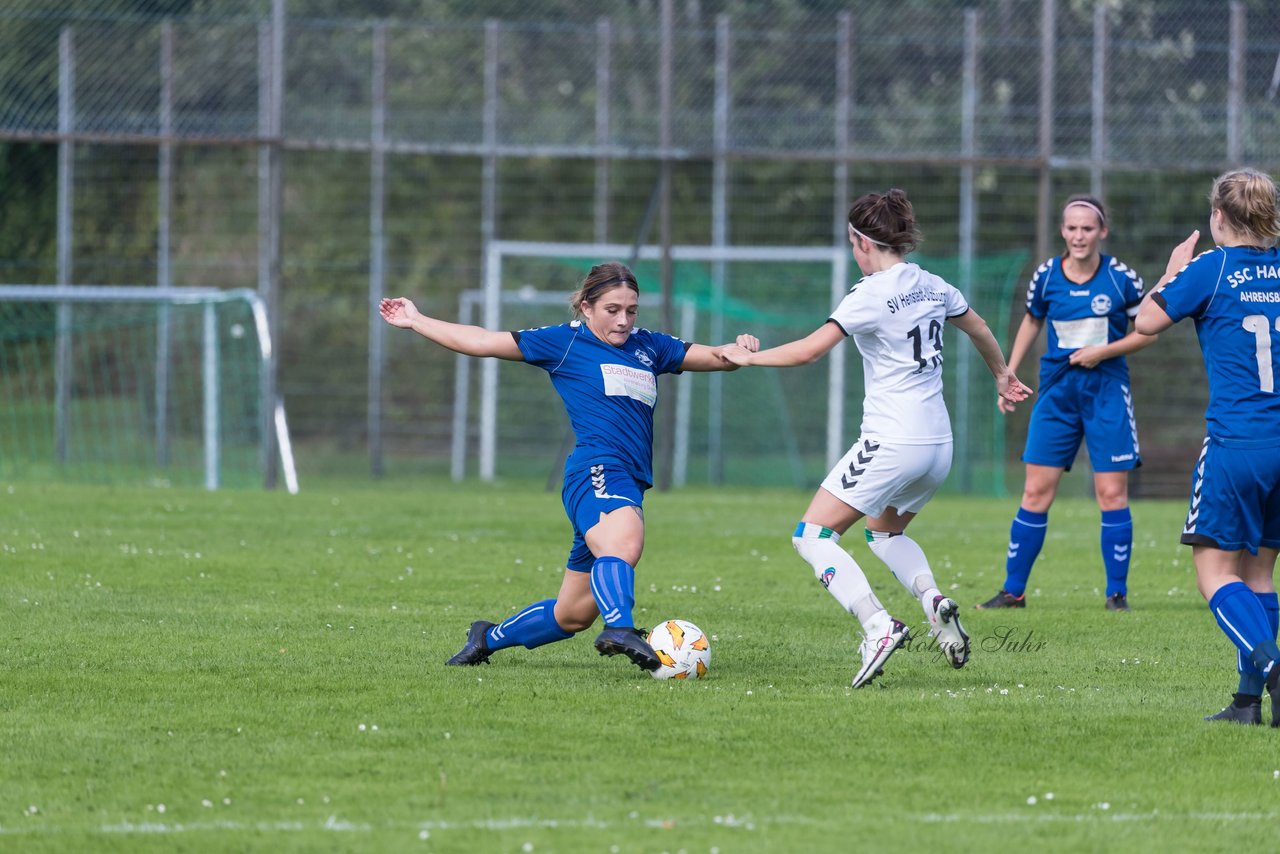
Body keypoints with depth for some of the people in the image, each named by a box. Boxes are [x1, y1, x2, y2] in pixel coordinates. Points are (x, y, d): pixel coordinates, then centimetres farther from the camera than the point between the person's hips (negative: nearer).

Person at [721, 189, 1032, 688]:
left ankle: (878, 626, -21)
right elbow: (978, 328, 28)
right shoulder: (931, 286, 10)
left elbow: (810, 350, -19)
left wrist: (748, 357, -4)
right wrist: (1003, 375, 47)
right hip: (938, 443, 8)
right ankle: (934, 601, 3)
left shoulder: (870, 295, -13)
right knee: (885, 532, 30)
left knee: (812, 536, -3)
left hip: (892, 443, -8)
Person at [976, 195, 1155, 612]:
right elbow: (1032, 321, 16)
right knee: (1036, 491, 2)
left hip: (1107, 391, -2)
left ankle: (1117, 593, 7)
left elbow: (1148, 331, -1)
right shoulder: (1047, 276, -1)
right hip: (1057, 390, 2)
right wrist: (1008, 374, 12)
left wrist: (1104, 351, -14)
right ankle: (1013, 590, 10)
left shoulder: (1121, 277, -8)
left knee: (1112, 493, -4)